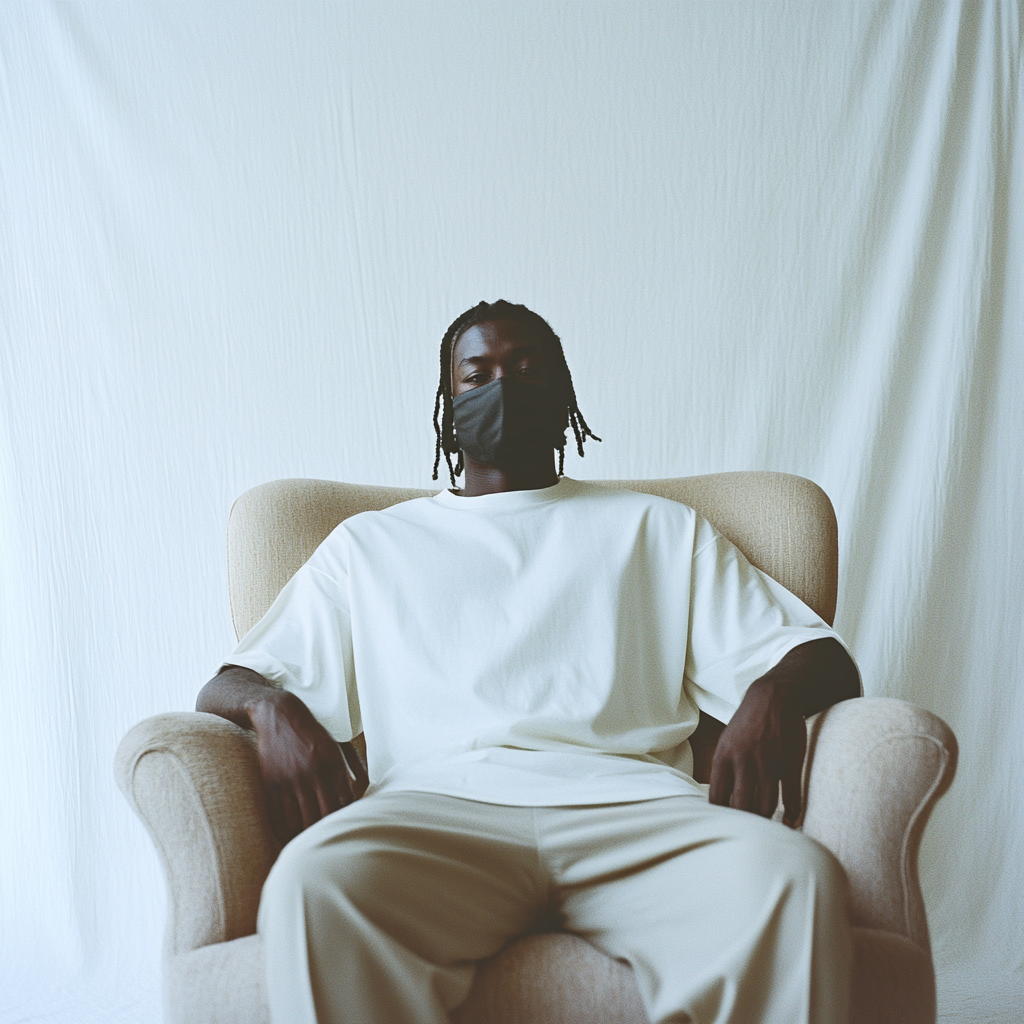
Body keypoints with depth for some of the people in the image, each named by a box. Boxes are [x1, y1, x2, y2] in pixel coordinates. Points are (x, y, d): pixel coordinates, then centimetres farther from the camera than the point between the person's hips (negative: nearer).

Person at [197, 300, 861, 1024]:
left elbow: (825, 656, 17)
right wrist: (271, 707, -6)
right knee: (315, 880, -35)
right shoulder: (370, 543, 26)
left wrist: (776, 694, -9)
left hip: (629, 801, 1)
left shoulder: (661, 529, 25)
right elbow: (225, 686, 20)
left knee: (795, 877, -32)